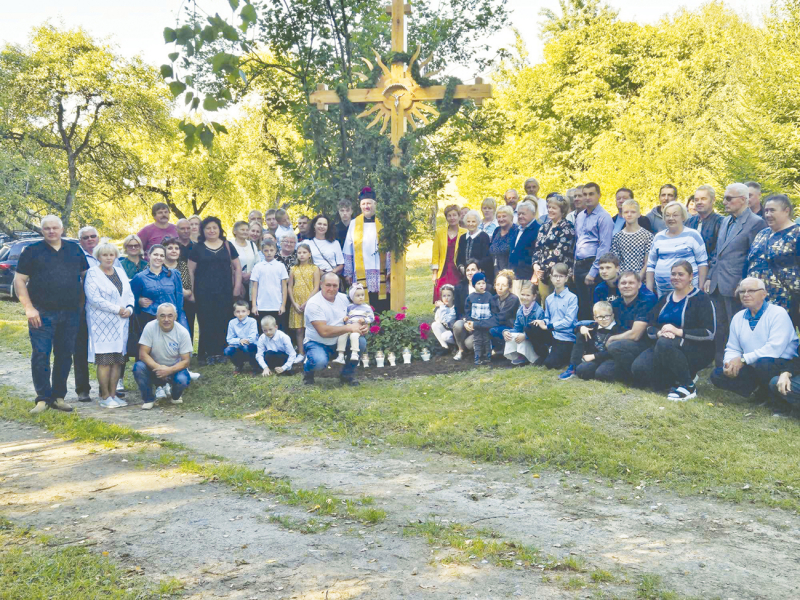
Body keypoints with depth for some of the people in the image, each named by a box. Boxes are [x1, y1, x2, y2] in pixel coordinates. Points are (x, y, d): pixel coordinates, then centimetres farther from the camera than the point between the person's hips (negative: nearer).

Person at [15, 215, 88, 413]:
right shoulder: (32, 251, 2)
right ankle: (43, 398, 2)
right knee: (40, 356, -5)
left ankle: (58, 397, 17)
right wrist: (29, 308, -10)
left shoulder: (74, 249, 11)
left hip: (70, 314, 3)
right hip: (42, 314, -3)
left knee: (65, 356, 7)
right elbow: (19, 280, 0)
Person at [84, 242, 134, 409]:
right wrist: (117, 309, -14)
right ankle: (105, 397, -1)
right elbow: (94, 298, -14)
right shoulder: (92, 273, -4)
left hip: (121, 323, 6)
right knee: (105, 360, -8)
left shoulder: (120, 272, 16)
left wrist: (129, 308, -3)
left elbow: (129, 294, 18)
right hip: (101, 324, -6)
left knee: (118, 360, 4)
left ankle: (113, 394, 11)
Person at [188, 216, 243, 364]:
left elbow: (237, 267, 13)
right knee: (206, 322, -3)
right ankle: (206, 353, 4)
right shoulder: (198, 248, 6)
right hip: (204, 292, -1)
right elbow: (191, 271, 6)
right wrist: (192, 291, -1)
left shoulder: (227, 246, 10)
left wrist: (237, 287, 4)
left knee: (222, 322, -2)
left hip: (224, 292, 1)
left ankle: (219, 352, 7)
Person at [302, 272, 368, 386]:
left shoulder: (343, 298, 3)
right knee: (320, 361, -36)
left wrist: (364, 326, -14)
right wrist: (349, 328, -26)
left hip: (339, 342, 6)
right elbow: (323, 331, -27)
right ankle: (308, 372, 4)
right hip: (317, 343, -6)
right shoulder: (313, 303, -18)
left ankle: (347, 374, 4)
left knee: (361, 342, -20)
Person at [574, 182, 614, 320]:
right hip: (579, 265, 7)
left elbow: (604, 247, -14)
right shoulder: (580, 216, 15)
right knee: (581, 306, 10)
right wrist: (575, 266, 14)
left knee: (593, 308, -5)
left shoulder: (603, 217, -8)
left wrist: (593, 272, -18)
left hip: (593, 264, -7)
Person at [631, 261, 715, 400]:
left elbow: (709, 333, -14)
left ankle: (688, 386, -20)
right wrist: (659, 332, -16)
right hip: (663, 347, 6)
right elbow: (650, 329, 9)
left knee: (665, 343, -38)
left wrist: (678, 331, -24)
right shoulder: (665, 299, 15)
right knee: (638, 368, -24)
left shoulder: (701, 298, -4)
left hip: (697, 351, -5)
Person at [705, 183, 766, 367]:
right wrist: (709, 278, 14)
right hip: (717, 286, 8)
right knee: (719, 331, 11)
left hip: (735, 287, -7)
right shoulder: (725, 221, 17)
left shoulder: (756, 223, -8)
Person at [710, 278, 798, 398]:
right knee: (717, 375, -11)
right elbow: (732, 349, 12)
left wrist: (743, 359, -22)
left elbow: (775, 348, -23)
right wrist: (729, 364, -12)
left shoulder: (778, 313, -10)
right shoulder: (738, 318, 11)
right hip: (754, 369, 6)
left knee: (763, 362, -39)